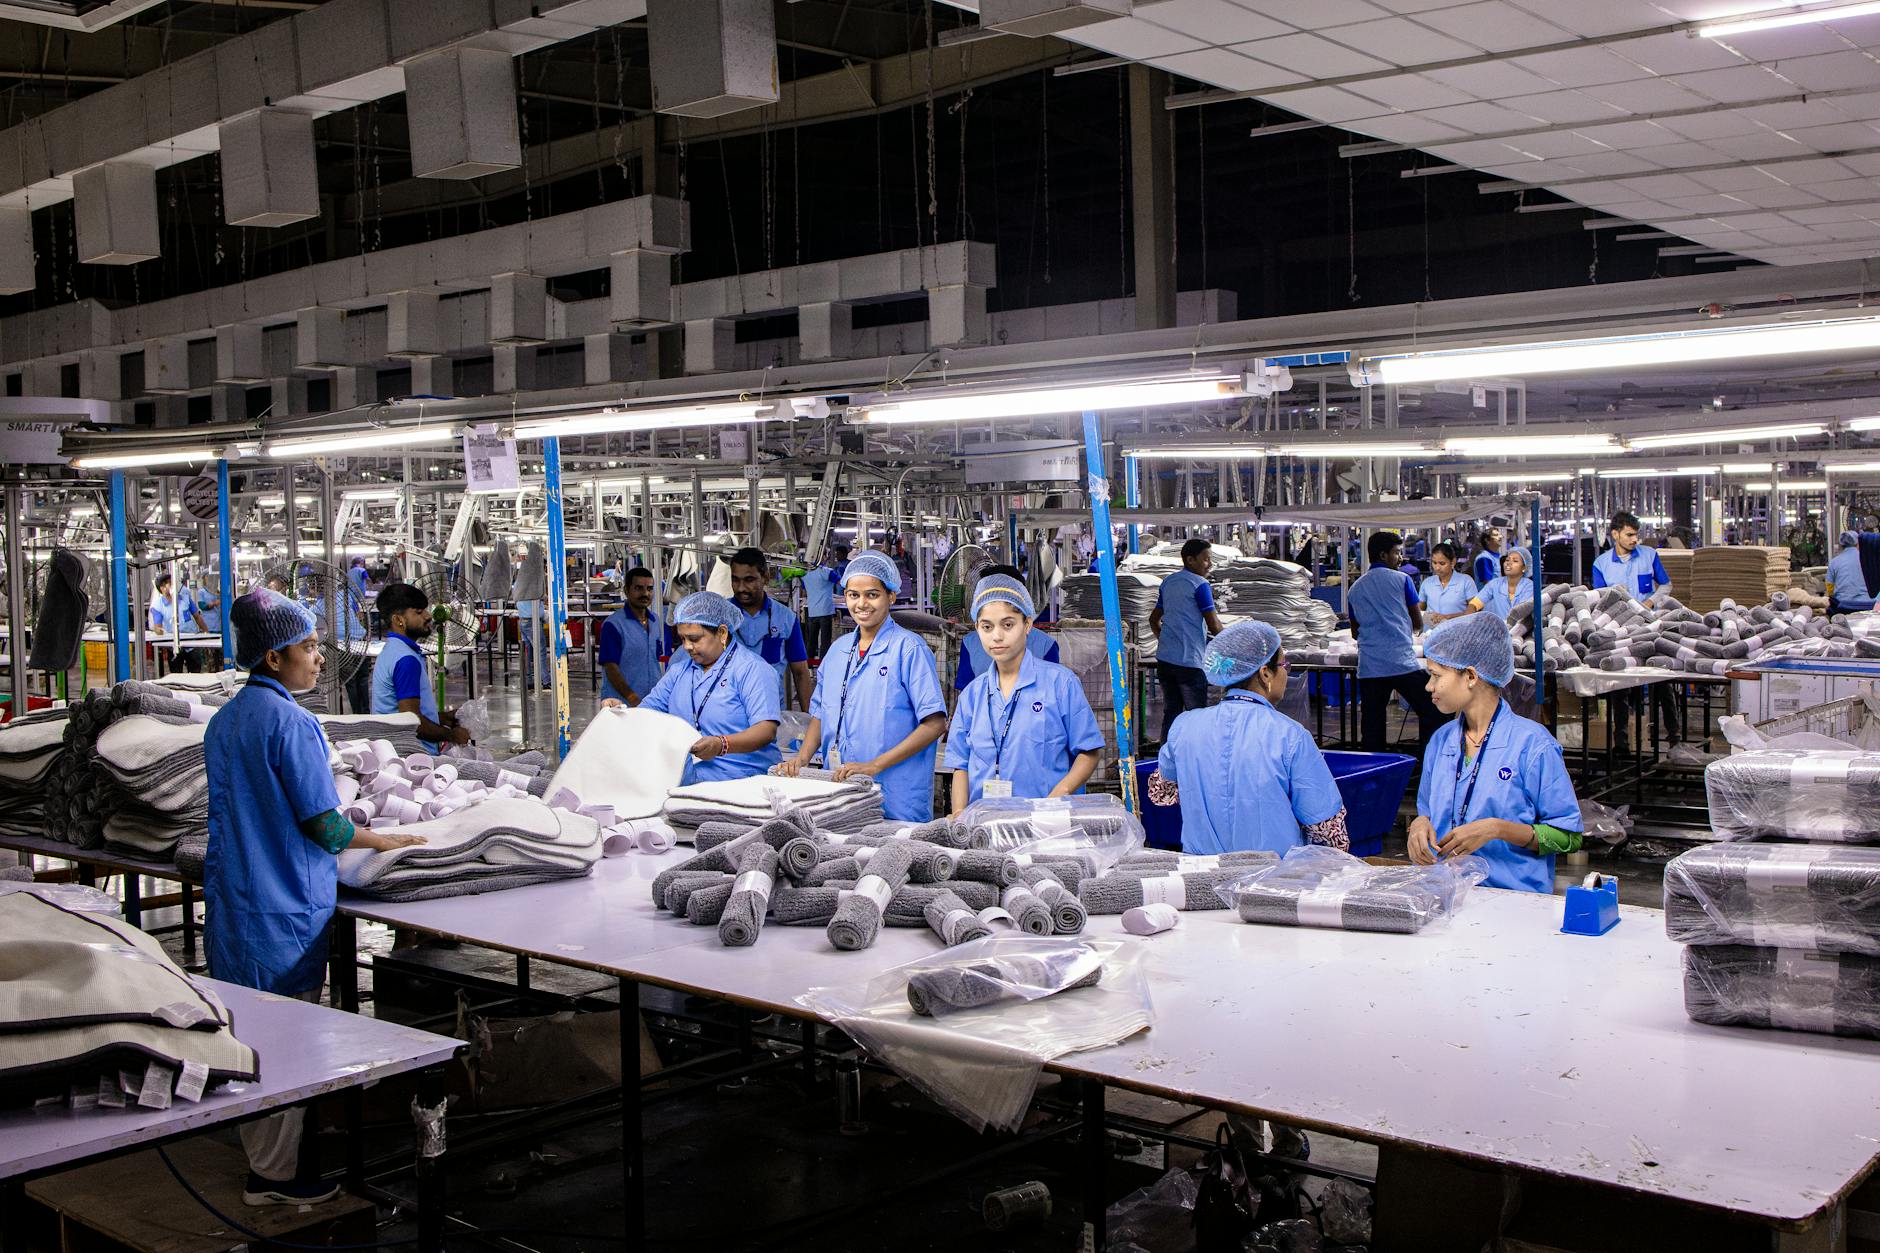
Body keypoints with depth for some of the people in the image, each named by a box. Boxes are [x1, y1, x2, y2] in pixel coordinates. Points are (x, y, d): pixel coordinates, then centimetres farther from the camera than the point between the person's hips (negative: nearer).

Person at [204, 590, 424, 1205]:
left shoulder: (224, 720, 9)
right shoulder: (292, 724, -18)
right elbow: (324, 825, -18)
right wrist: (381, 840, -1)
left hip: (230, 900, 9)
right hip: (283, 910, -9)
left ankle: (260, 1156, 28)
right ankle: (275, 1176, 10)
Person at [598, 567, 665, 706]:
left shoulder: (655, 621, 13)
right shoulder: (613, 625, -8)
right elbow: (611, 668, -13)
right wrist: (633, 699, -21)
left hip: (653, 704, 6)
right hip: (621, 704, -6)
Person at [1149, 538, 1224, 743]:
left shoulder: (1168, 582, 14)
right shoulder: (1200, 585, -9)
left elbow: (1154, 619, 22)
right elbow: (1214, 626, -11)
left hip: (1165, 658, 7)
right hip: (1189, 661, -7)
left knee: (1170, 713, 12)